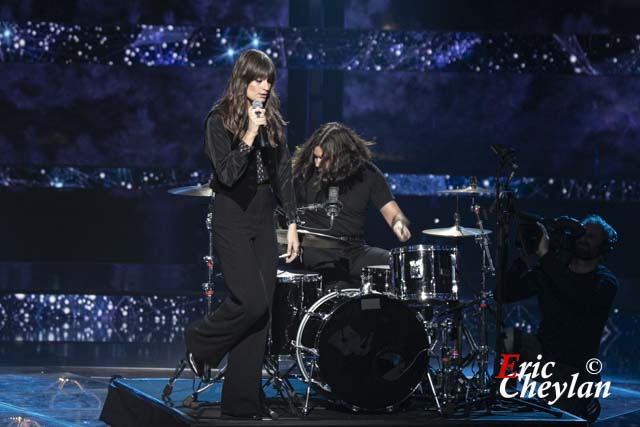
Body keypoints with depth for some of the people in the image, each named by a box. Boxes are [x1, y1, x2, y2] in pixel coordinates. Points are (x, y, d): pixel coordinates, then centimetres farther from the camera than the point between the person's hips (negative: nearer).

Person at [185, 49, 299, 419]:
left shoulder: (273, 121, 11)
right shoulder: (220, 120, -5)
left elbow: (284, 176, 12)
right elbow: (228, 174, -15)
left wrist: (292, 223, 7)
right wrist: (249, 134, -22)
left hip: (264, 221, 6)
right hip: (232, 220, -6)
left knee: (261, 312, 1)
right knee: (252, 302, -17)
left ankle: (243, 401, 5)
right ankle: (200, 341, 12)